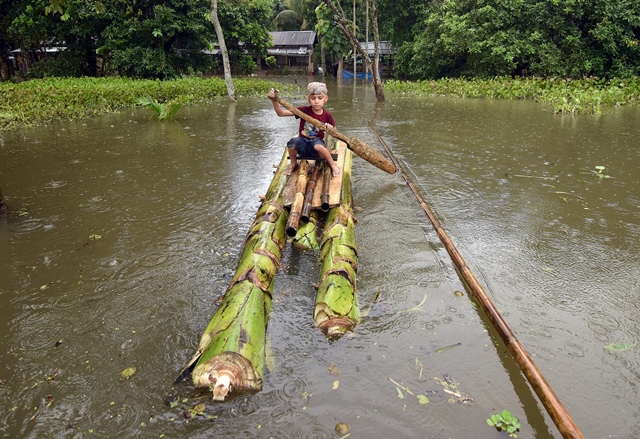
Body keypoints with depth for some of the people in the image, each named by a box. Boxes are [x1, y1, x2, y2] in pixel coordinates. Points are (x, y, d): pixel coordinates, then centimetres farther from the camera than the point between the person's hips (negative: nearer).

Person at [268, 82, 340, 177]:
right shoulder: (304, 110, -7)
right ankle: (293, 164, -1)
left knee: (318, 145, -38)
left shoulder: (327, 116, -4)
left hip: (317, 142, -1)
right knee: (292, 142, -33)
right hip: (303, 143, 1)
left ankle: (333, 165, -11)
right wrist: (274, 100, -28)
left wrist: (331, 129, -22)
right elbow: (281, 113, -12)